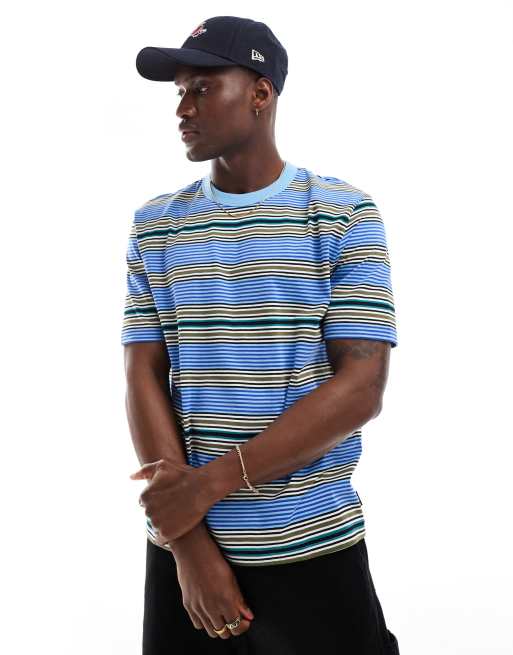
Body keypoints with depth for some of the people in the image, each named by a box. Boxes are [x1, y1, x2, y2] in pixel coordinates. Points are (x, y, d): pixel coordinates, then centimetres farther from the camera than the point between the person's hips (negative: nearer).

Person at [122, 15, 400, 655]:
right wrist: (190, 544, -9)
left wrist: (212, 482, -16)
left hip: (313, 548, -2)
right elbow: (143, 379, 0)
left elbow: (360, 390, -12)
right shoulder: (155, 225, 4)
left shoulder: (345, 215, -5)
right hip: (181, 545, 3)